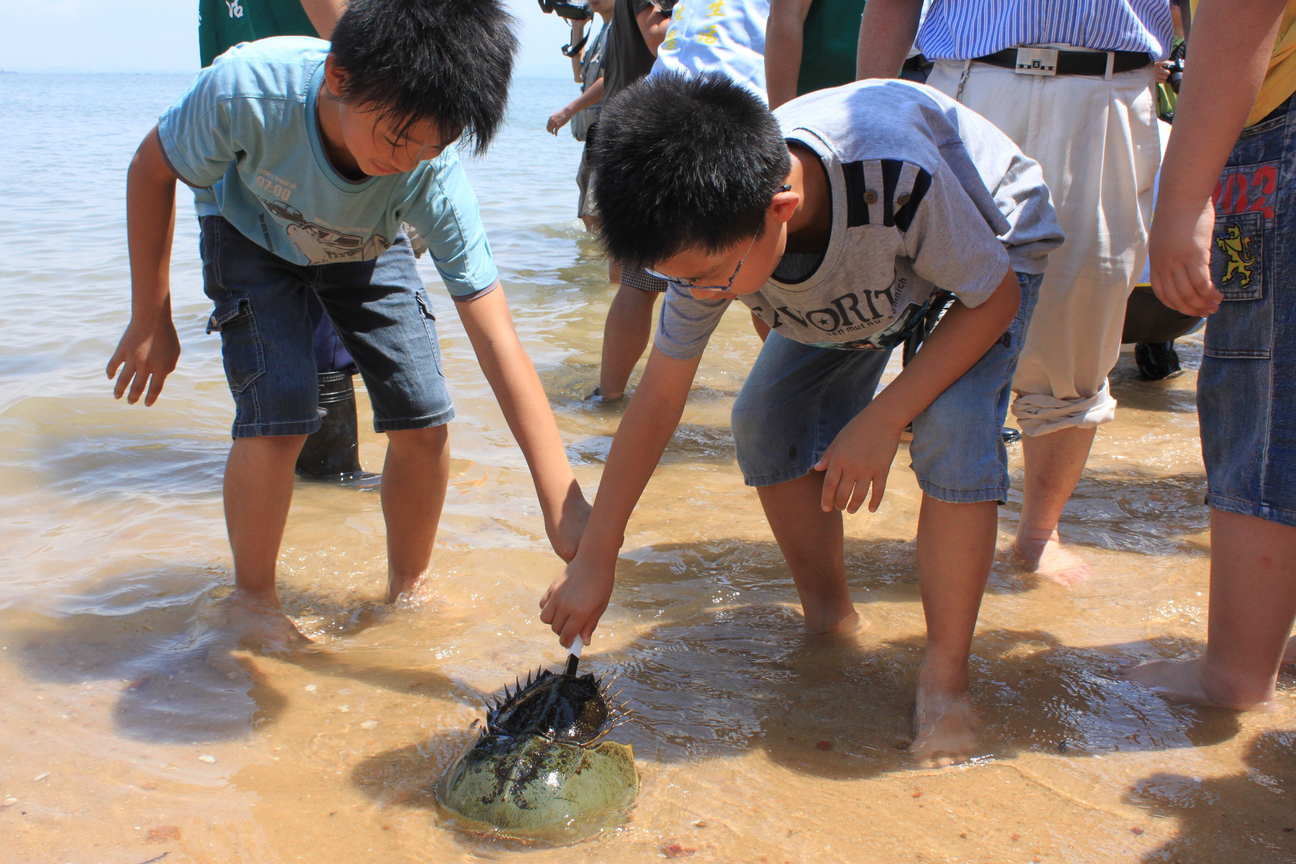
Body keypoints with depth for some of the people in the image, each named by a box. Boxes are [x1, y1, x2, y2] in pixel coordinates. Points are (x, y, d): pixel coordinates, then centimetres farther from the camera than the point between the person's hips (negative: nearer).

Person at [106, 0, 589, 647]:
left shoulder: (433, 175, -38)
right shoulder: (247, 89, -41)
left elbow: (498, 343, -38)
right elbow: (152, 170, -18)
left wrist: (563, 503, -42)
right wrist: (150, 319, -15)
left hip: (366, 249, 2)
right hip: (252, 233, -1)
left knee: (424, 418, -10)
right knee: (278, 415, -20)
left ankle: (406, 592, 15)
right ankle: (251, 598, 6)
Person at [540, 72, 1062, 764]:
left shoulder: (894, 176, -45)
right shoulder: (714, 232, -28)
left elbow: (996, 297, -27)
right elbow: (657, 398, -18)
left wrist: (881, 420, -34)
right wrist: (594, 560, -16)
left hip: (990, 252, -4)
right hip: (862, 277, 5)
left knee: (952, 429, -29)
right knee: (765, 422, -12)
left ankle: (945, 676, -14)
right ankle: (830, 623, 9)